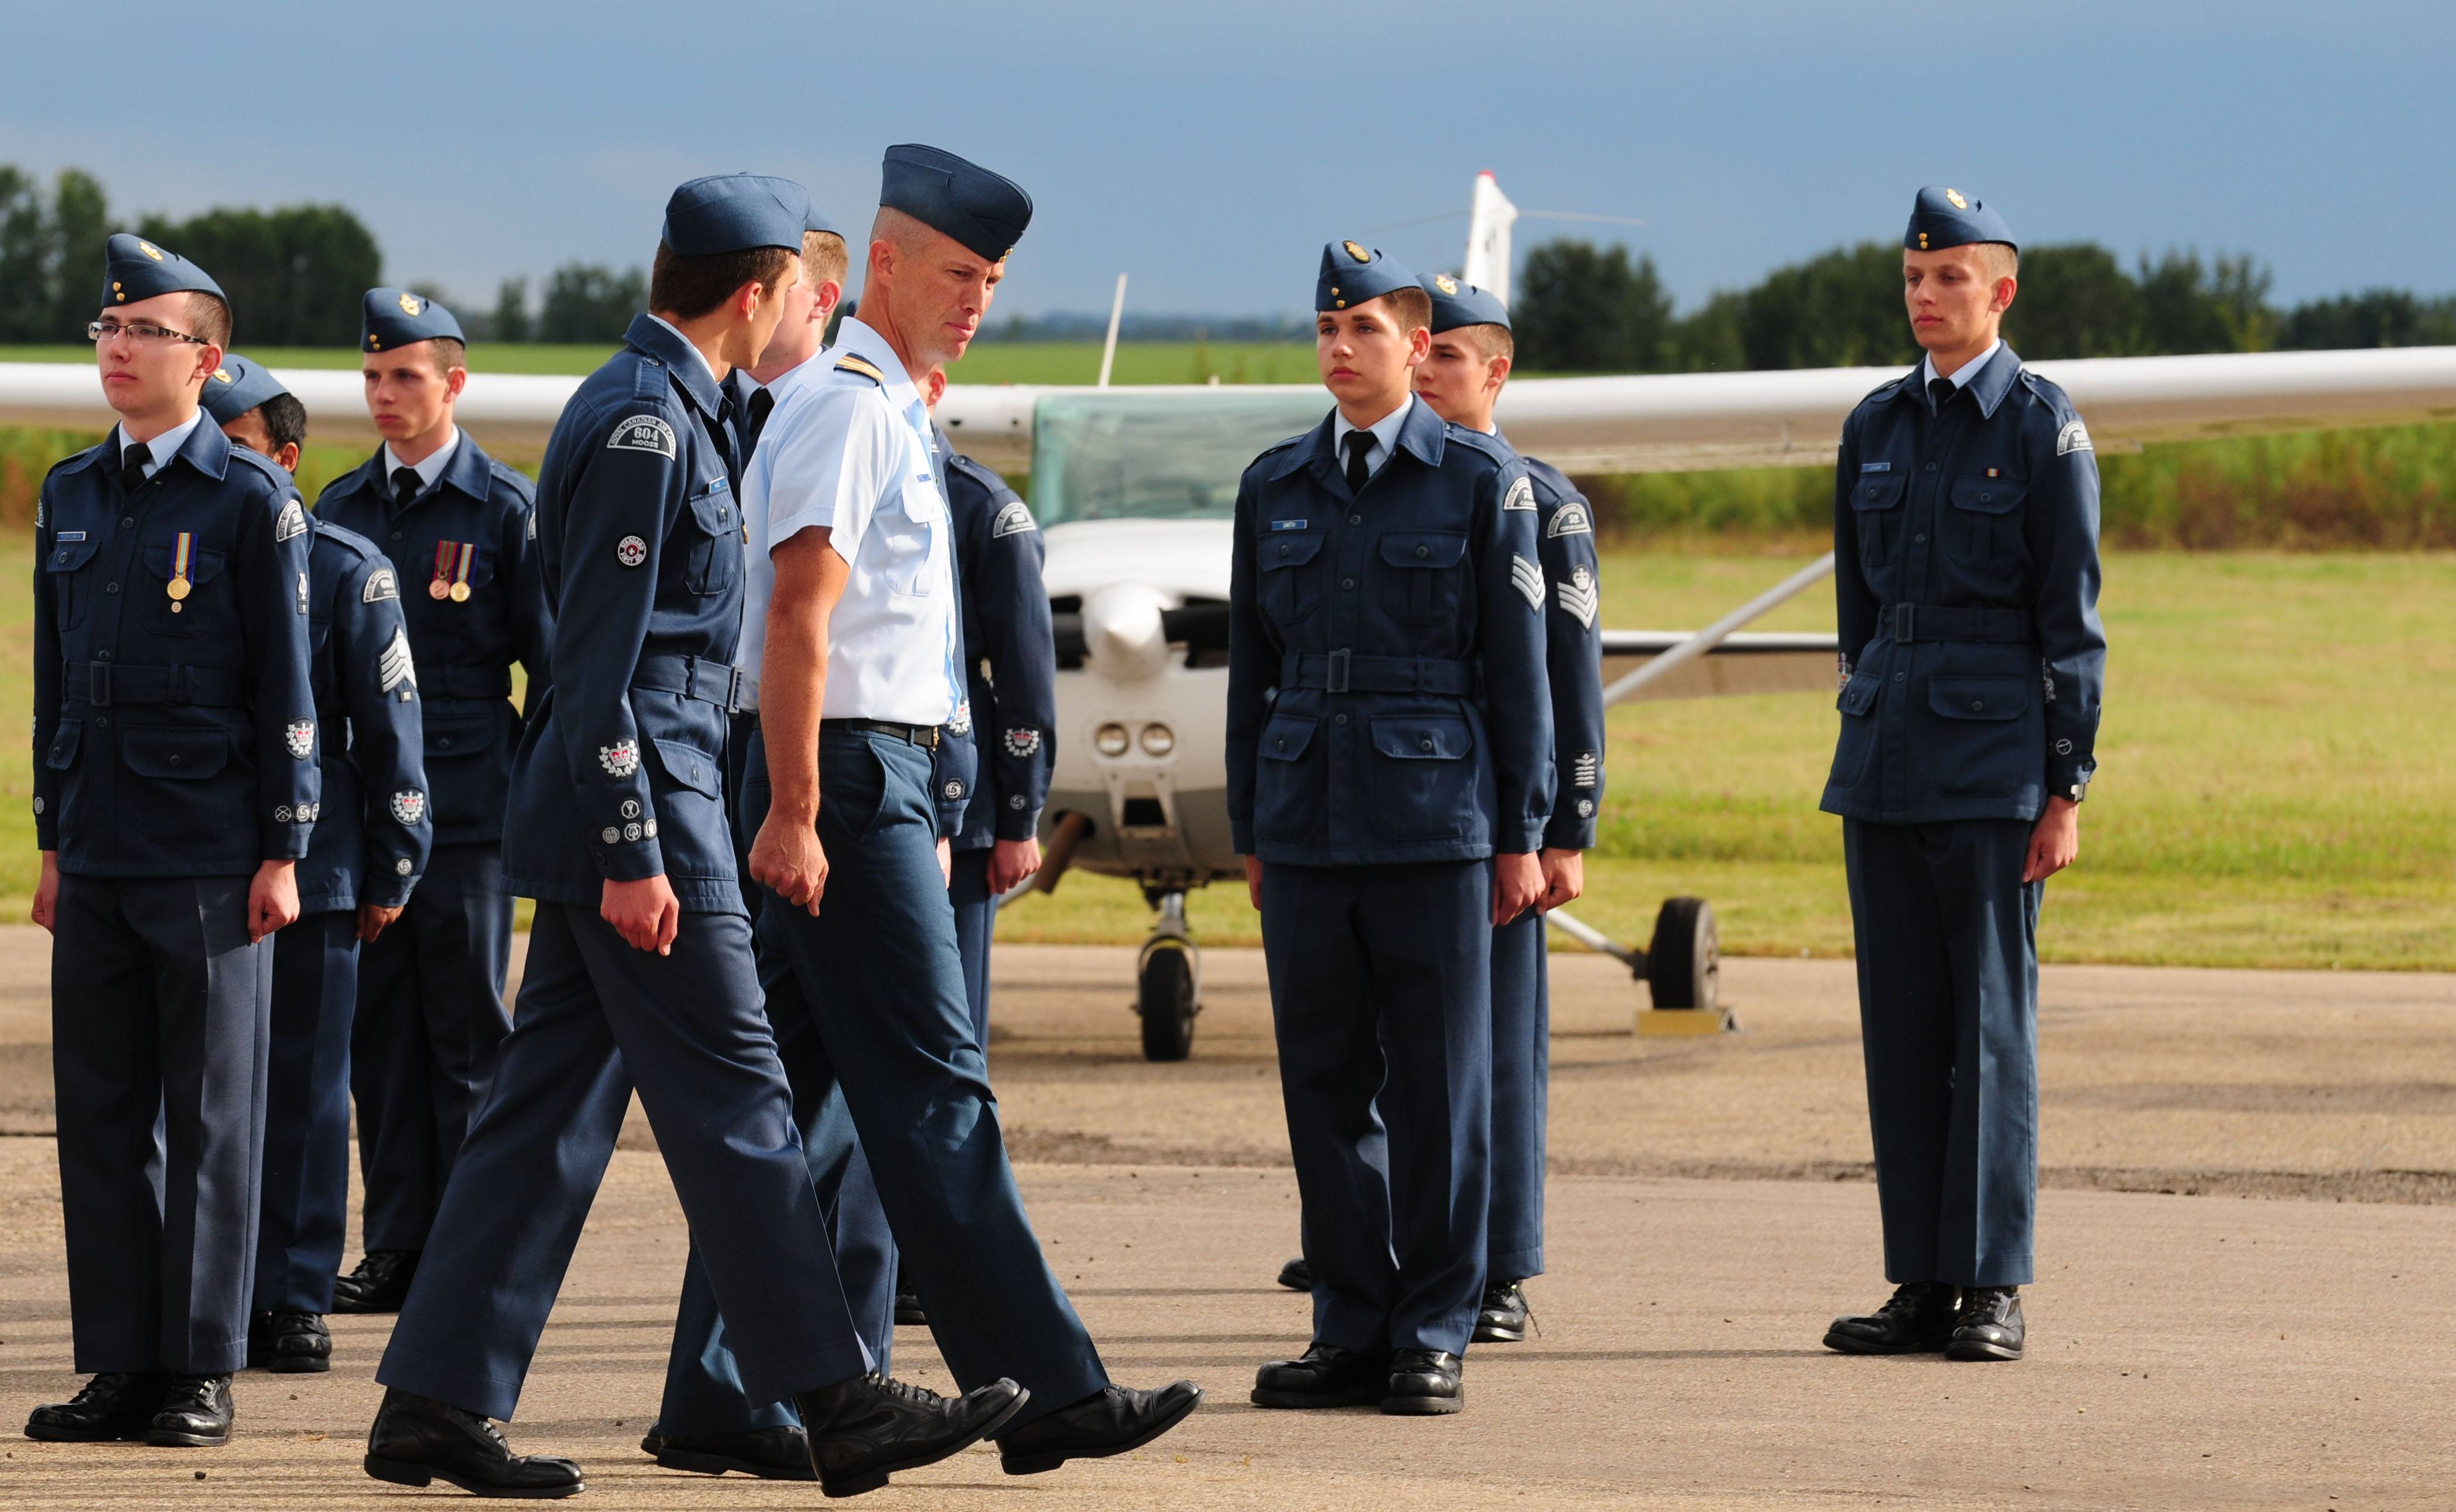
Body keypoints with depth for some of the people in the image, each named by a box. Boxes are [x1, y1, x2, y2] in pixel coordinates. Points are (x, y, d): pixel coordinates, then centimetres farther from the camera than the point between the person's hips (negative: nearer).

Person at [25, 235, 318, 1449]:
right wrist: (53, 841, 14)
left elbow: (285, 685, -4)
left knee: (211, 1117, -1)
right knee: (101, 1113, 5)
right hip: (99, 855, 5)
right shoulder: (71, 497, 13)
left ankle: (202, 1368, 4)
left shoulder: (252, 501, -4)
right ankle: (123, 1364, 10)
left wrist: (282, 854, -8)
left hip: (212, 854, -5)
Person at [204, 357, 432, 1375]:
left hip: (311, 864, -2)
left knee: (303, 1091, 2)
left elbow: (388, 725, 4)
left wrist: (391, 869, 1)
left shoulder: (343, 568, 2)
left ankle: (293, 1302, 8)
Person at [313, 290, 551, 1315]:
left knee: (467, 1033, -3)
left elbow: (550, 669, 1)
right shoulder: (340, 508, 13)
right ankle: (398, 1246, 7)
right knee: (380, 1029, 3)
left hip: (467, 808, -4)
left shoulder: (505, 509, 0)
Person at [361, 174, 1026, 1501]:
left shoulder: (664, 410, 17)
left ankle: (435, 1404, 8)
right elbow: (601, 659, -19)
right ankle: (839, 1404, -4)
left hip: (640, 804, 10)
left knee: (551, 1104, 8)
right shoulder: (644, 425, -15)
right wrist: (631, 856, -21)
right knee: (734, 1101, -6)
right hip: (638, 805, -10)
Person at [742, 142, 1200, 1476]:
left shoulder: (890, 414, 20)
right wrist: (793, 814, -24)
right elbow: (798, 620, -19)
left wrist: (921, 812, 25)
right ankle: (1047, 1393, -13)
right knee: (933, 1092, -11)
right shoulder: (850, 408, -12)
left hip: (879, 782, 10)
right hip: (850, 781, -10)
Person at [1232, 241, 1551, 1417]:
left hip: (1434, 820, -3)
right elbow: (1253, 665, 15)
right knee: (1325, 1085, 4)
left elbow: (1517, 667, 1)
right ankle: (1352, 1333, 10)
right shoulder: (1275, 487, 12)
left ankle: (1432, 1339, 3)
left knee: (1438, 1088, -2)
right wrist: (1250, 828, 13)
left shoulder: (1481, 482, 2)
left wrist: (1522, 833, -2)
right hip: (1307, 821, 4)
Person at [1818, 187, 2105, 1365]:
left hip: (1995, 757, -5)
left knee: (1991, 1017, -5)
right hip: (1885, 755, 5)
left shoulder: (2044, 428, -3)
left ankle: (1993, 1288, -1)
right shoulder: (1878, 426, 12)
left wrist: (2066, 788, -8)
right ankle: (1921, 1287, 9)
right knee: (1901, 1022, 5)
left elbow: (2072, 618, -4)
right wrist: (1865, 739, 16)